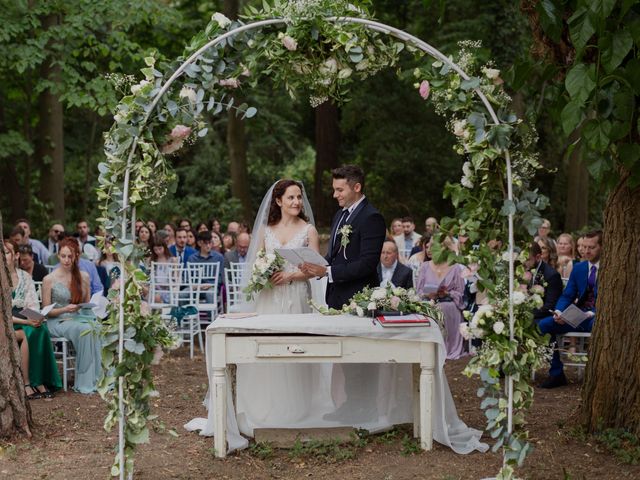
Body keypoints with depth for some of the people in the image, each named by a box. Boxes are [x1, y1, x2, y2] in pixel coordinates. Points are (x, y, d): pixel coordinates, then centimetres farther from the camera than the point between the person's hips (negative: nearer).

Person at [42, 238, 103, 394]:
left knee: (97, 328, -32)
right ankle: (85, 383, -30)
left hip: (80, 318, 4)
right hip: (58, 321, -4)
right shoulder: (49, 279, -2)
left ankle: (98, 377, -29)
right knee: (85, 330, -35)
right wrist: (65, 309, -17)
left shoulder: (84, 277, 10)